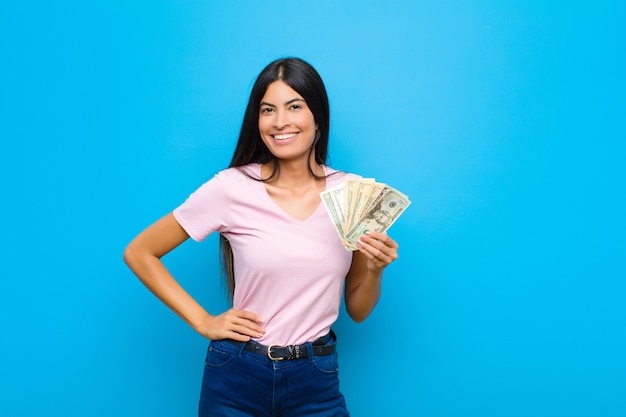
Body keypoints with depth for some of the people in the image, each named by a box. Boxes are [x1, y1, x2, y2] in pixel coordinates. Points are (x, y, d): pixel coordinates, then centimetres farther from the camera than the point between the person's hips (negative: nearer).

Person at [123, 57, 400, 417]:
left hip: (317, 382, 2)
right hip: (238, 377, -1)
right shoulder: (232, 188, -11)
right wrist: (203, 322, -7)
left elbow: (357, 310, 5)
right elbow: (139, 253, -2)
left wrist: (375, 270, -14)